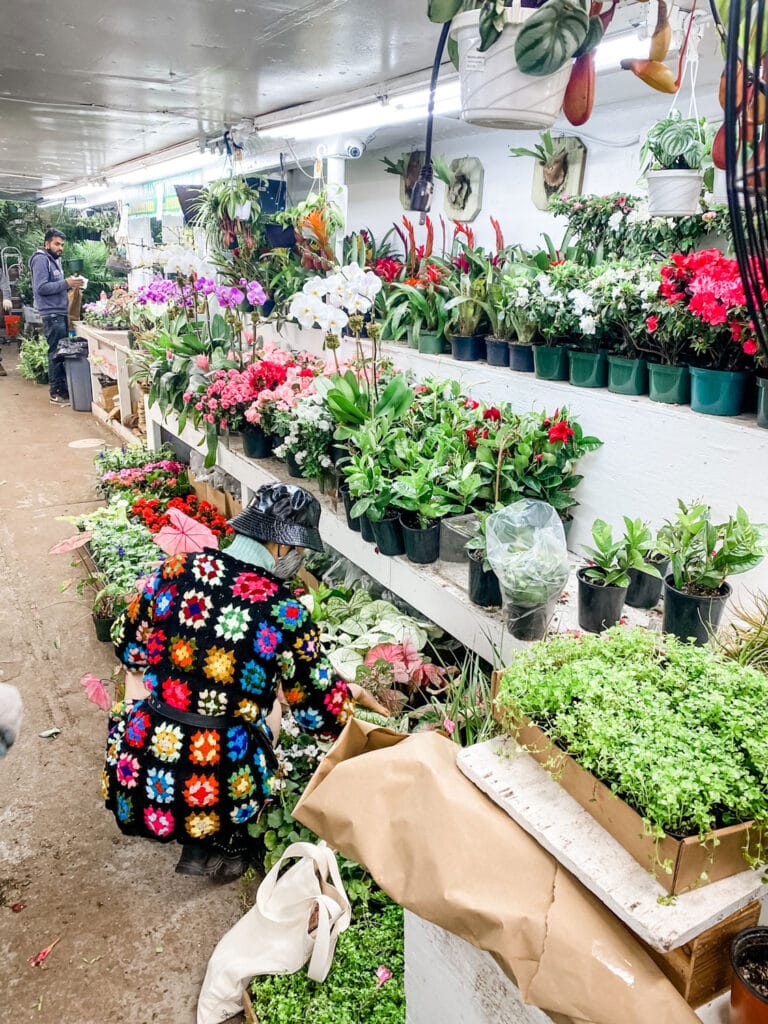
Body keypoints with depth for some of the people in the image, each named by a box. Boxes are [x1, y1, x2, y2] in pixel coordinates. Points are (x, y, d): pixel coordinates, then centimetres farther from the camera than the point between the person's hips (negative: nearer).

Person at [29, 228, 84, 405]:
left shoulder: (54, 259, 19)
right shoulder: (41, 259, -11)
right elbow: (41, 288, -19)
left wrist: (70, 285, 4)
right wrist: (66, 283, -21)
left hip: (61, 313, 10)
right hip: (52, 313, -10)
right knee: (56, 353, -8)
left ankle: (62, 388, 17)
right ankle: (57, 393, -4)